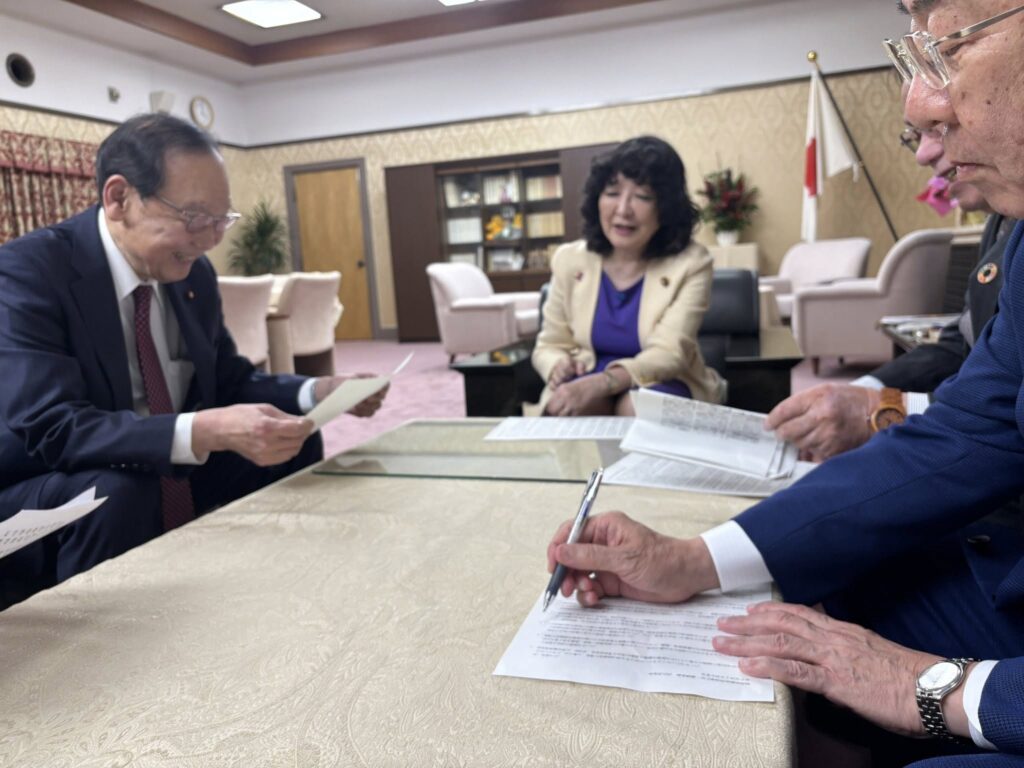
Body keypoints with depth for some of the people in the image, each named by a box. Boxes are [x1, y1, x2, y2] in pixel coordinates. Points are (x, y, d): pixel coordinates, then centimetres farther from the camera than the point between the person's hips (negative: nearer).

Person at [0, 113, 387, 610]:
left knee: (294, 445, -3)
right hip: (41, 512, -6)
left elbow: (230, 383, 8)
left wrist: (317, 392, -10)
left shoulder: (193, 273, 0)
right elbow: (49, 427, -30)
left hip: (170, 483, 6)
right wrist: (206, 433, -41)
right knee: (118, 489, -35)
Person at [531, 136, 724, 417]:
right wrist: (559, 366, -19)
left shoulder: (691, 262, -10)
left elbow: (669, 354, -21)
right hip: (588, 382, 1)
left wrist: (602, 382, -40)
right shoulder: (569, 259, -1)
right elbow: (550, 344, 8)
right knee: (567, 407, -33)